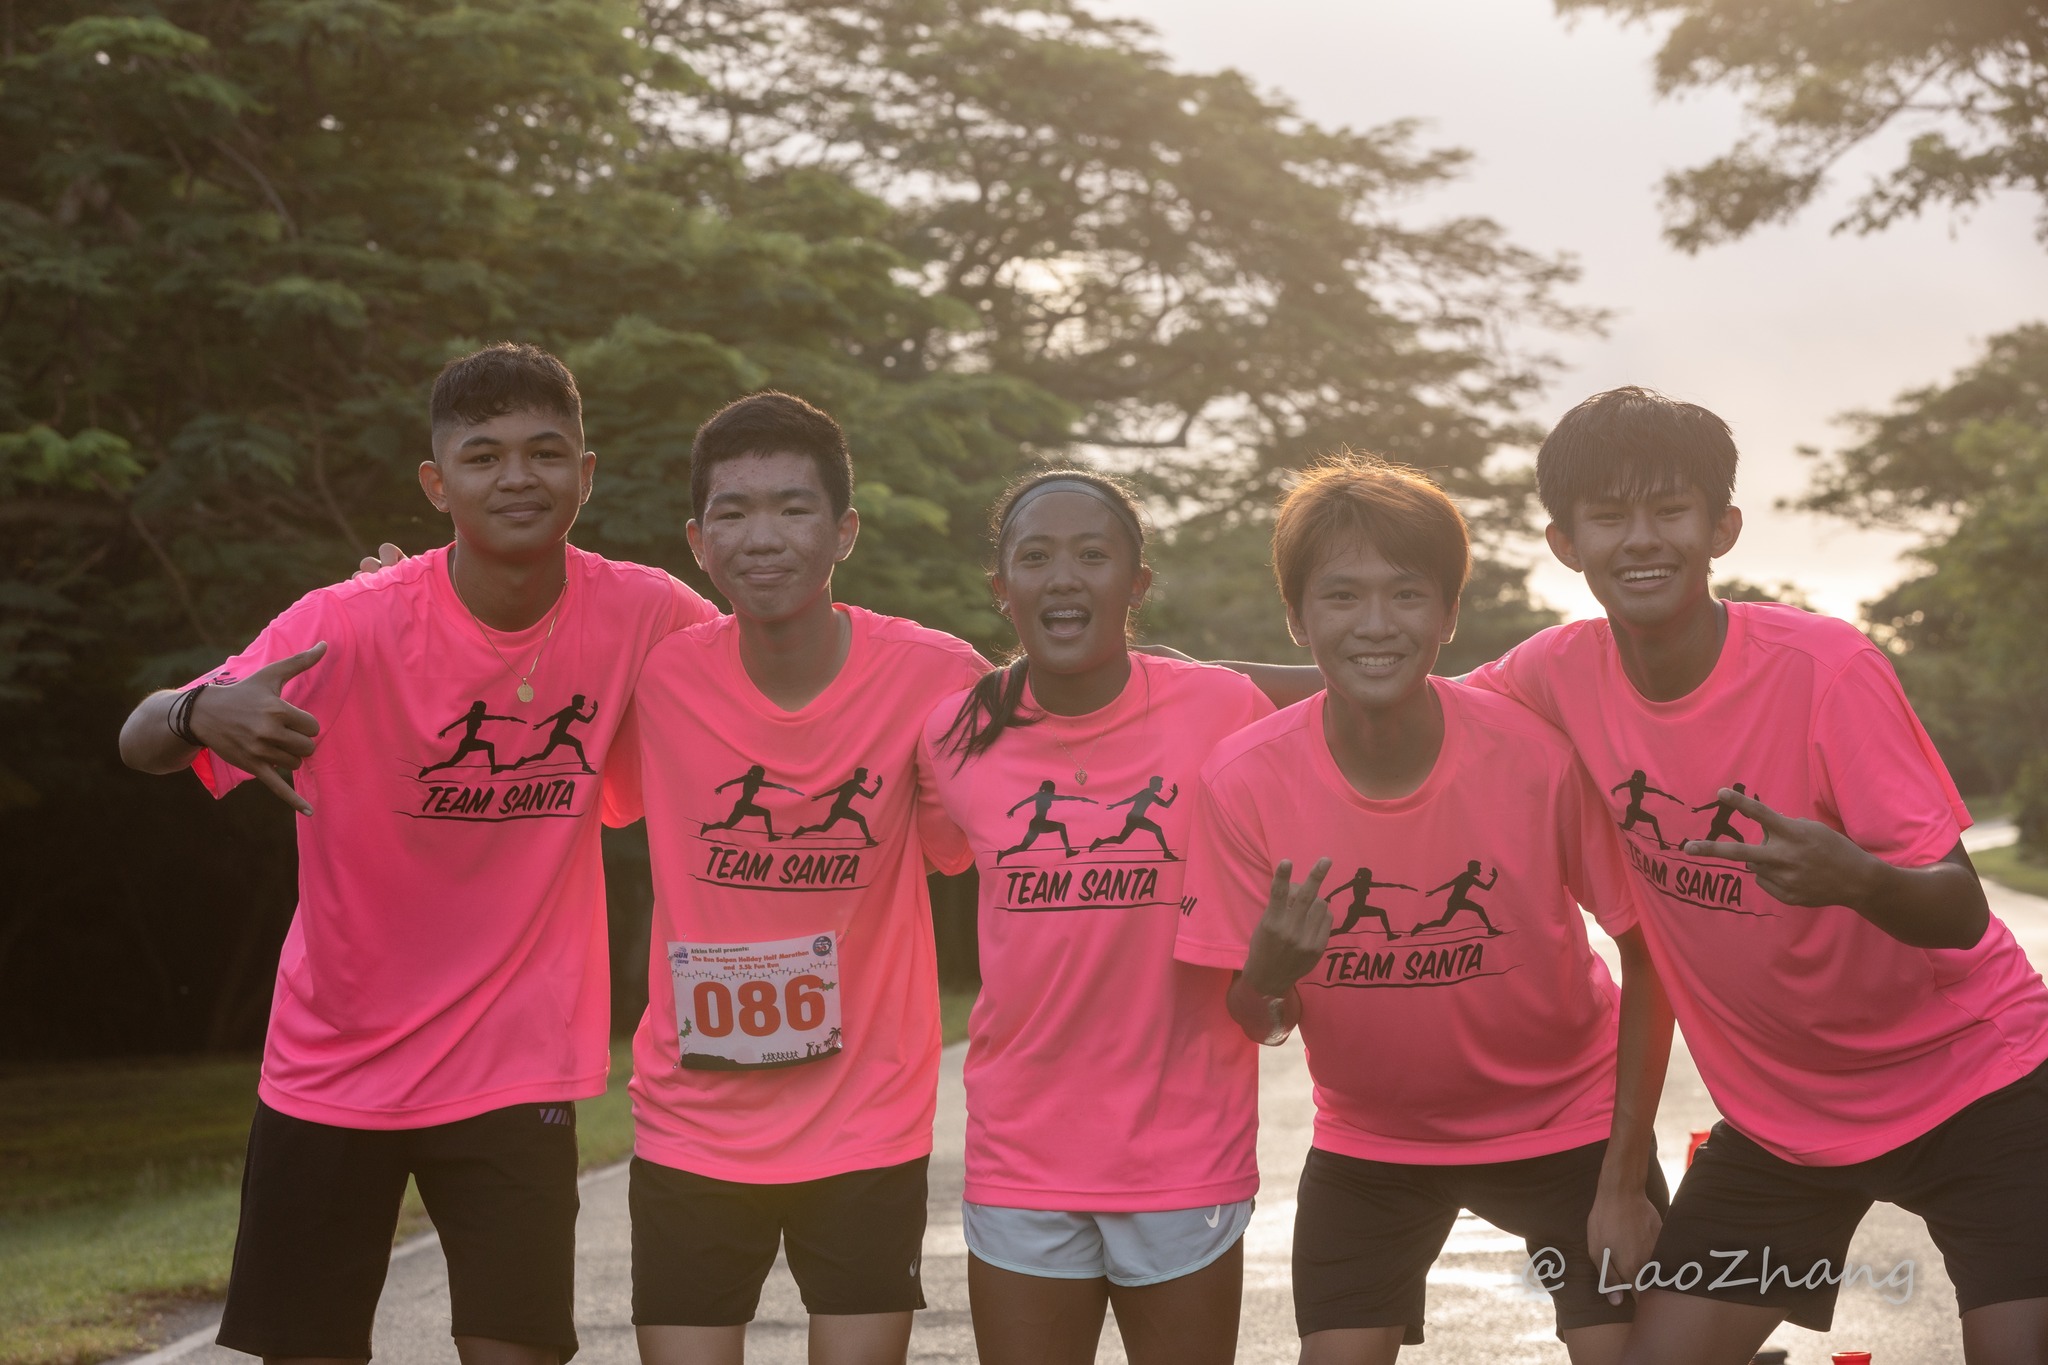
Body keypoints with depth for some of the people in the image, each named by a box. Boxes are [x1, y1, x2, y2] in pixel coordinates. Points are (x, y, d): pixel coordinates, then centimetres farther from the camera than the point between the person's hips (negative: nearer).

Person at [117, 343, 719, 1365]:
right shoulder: (355, 624, -17)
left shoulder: (639, 615, -10)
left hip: (514, 1073, 1)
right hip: (333, 1064, 0)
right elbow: (139, 746, -21)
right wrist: (203, 715, -43)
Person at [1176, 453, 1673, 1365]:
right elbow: (1256, 1023, -11)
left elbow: (1647, 954, -12)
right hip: (1368, 1137, 1)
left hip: (1564, 1118, -1)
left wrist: (1624, 1178, -12)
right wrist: (1267, 975, -35)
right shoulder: (1245, 779, -20)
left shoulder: (1539, 752, -23)